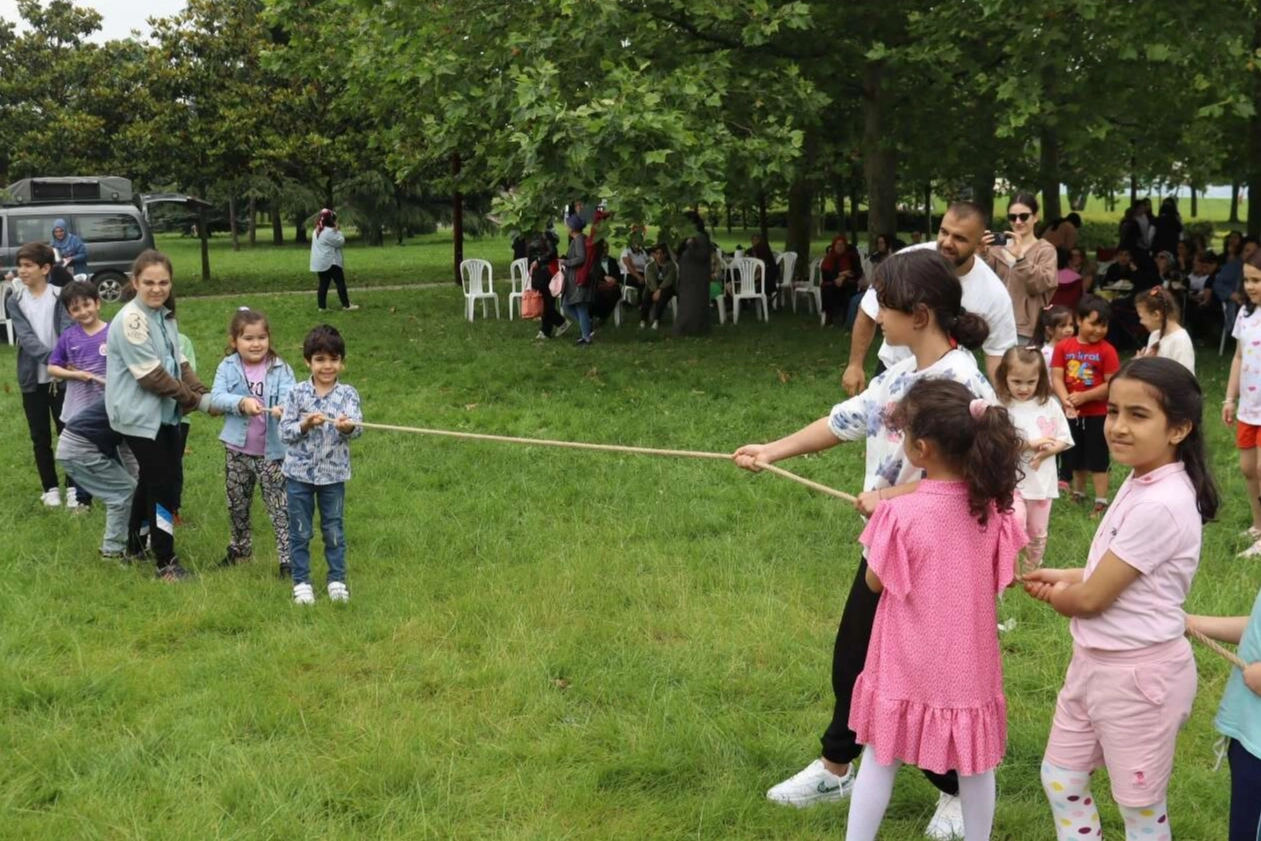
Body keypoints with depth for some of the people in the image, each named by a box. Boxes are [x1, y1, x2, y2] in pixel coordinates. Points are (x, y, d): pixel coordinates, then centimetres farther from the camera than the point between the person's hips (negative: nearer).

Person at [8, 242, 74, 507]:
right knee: (40, 437, 10)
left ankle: (72, 486, 13)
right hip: (32, 378, 2)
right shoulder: (14, 301, 2)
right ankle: (50, 487, 21)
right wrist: (50, 358, -28)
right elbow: (25, 337, -10)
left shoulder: (60, 297, -4)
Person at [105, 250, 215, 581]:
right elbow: (151, 374, -20)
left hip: (164, 413, 9)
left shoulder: (164, 317, 10)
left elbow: (179, 364, 10)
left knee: (153, 478, 18)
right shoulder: (130, 320, -18)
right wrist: (196, 401, -14)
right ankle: (166, 562, 2)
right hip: (139, 415, -9)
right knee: (161, 481, -6)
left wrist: (204, 394, -6)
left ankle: (135, 544, 34)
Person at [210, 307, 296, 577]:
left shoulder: (280, 369, -6)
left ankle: (287, 558, 0)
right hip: (237, 451, 3)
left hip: (271, 451, -3)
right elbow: (216, 397, -13)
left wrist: (283, 408, -43)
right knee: (237, 504, 20)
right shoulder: (228, 368, -1)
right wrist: (242, 402, -30)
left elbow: (288, 396, -19)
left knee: (280, 507, -5)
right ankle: (240, 547, 41)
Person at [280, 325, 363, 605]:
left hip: (334, 474, 0)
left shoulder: (348, 394, -4)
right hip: (299, 472, 0)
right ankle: (301, 582, 23)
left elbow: (357, 428, -18)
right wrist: (305, 425, -25)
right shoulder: (297, 393, -5)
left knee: (334, 530, 12)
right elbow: (285, 432, -6)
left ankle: (337, 579, 27)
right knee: (300, 531, 10)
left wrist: (348, 426, -40)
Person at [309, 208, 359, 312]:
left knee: (323, 284, 8)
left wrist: (336, 231, 12)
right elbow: (340, 242, -13)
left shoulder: (317, 232, 15)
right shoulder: (329, 231, -16)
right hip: (330, 262, -9)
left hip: (320, 263, 9)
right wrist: (338, 231, -2)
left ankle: (322, 306, 6)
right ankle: (346, 305, -2)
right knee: (340, 282, -2)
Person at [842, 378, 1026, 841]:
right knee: (975, 765, 17)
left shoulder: (900, 514, -21)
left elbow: (875, 581, -8)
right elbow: (1004, 578, 2)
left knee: (880, 760, 13)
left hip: (907, 665, -3)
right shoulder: (993, 507, -9)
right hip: (968, 663, 3)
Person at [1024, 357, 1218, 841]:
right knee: (1061, 781, 20)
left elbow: (1091, 598, -21)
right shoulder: (1141, 482, 2)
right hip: (1095, 662, 9)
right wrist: (1064, 578, 3)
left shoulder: (1160, 506, -27)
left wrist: (1057, 595, -1)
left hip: (1138, 673, -9)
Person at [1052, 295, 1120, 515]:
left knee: (1097, 459, 2)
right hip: (1072, 413, 4)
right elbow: (1056, 377, -9)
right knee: (1075, 457, 19)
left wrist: (1084, 396, -22)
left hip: (1098, 413, -4)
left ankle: (1101, 501, 9)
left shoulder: (1106, 350, -11)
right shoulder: (1063, 347, -3)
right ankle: (1078, 494, 37)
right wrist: (1066, 400, -25)